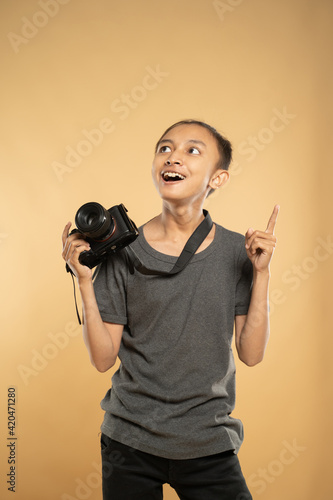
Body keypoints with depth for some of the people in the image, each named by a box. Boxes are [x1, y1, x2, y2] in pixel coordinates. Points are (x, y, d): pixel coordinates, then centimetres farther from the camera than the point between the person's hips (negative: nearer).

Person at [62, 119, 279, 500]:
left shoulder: (236, 251, -5)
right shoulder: (122, 250, -8)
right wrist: (86, 282, -17)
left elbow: (251, 353, -6)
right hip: (130, 441, 0)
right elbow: (103, 358, -6)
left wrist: (261, 273, -13)